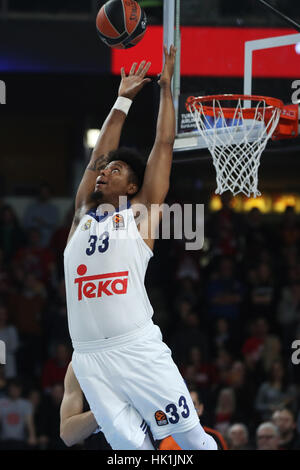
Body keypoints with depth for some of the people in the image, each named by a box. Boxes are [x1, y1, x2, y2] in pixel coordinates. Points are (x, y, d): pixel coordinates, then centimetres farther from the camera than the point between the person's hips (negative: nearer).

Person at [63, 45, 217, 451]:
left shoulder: (140, 212, 9)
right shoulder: (83, 214, 19)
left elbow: (163, 145, 10)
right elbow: (100, 152, 24)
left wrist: (165, 87, 16)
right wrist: (123, 99, 30)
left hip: (138, 348, -3)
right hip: (89, 357, 3)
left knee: (192, 437, -4)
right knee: (129, 446, -4)